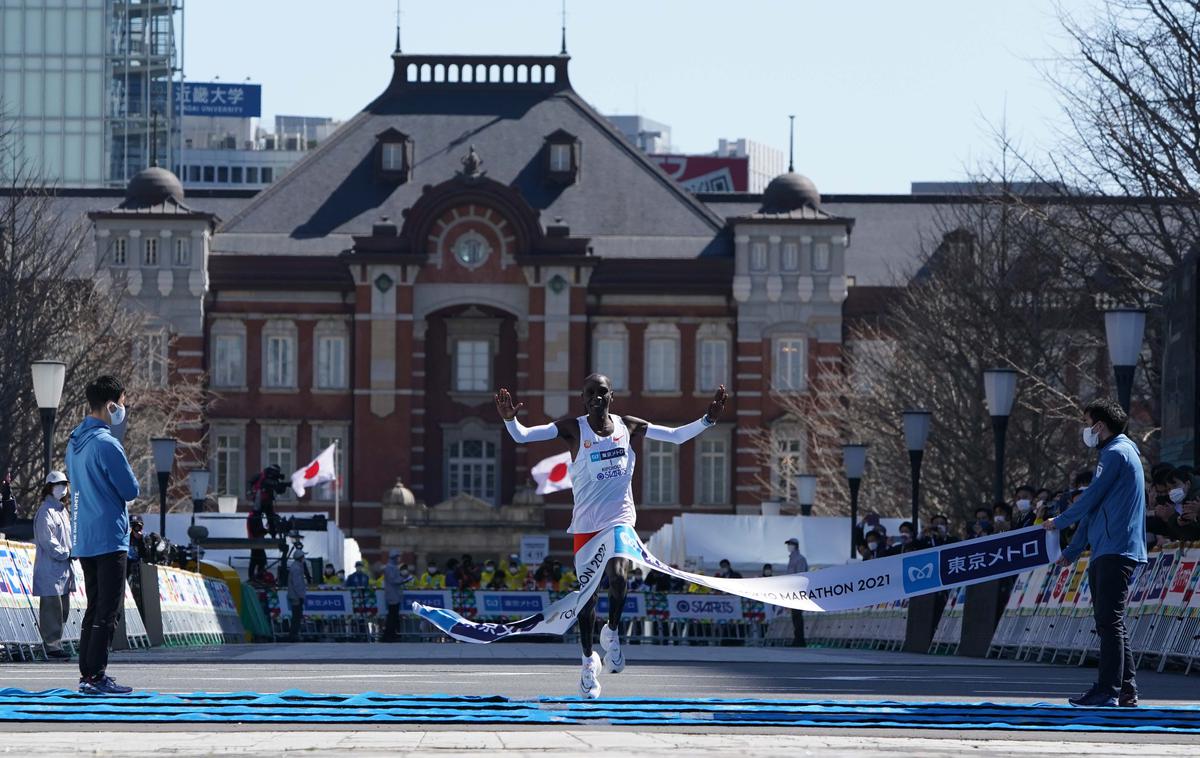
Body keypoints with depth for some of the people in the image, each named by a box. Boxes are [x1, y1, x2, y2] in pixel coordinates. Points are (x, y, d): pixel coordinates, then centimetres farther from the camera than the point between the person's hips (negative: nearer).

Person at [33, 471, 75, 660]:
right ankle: (52, 646, -9)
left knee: (63, 608, 10)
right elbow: (46, 539, -16)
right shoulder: (45, 511, -9)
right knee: (52, 606, -10)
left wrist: (71, 552, 6)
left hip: (63, 567, 10)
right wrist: (65, 554, -13)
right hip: (49, 566, -10)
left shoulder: (62, 510, 20)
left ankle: (54, 643, 16)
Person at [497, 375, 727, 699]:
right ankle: (589, 660, 25)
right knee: (587, 594, 5)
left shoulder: (627, 426, 2)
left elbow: (677, 436, 10)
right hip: (586, 523, 0)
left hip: (620, 520, 0)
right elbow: (522, 436, -12)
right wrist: (510, 420, -32)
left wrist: (708, 419, -3)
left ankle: (612, 633, 0)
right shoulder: (574, 429, -5)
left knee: (617, 576, -26)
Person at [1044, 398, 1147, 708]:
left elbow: (1093, 497, -10)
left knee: (1109, 621, -13)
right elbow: (1096, 508, 27)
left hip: (1116, 551, -10)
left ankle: (1108, 690, -16)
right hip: (1105, 552, 10)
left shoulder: (1117, 453, -8)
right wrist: (1072, 551, 26)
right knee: (1109, 622, 11)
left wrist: (1060, 521, 6)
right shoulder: (1113, 454, 24)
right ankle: (1126, 690, 12)